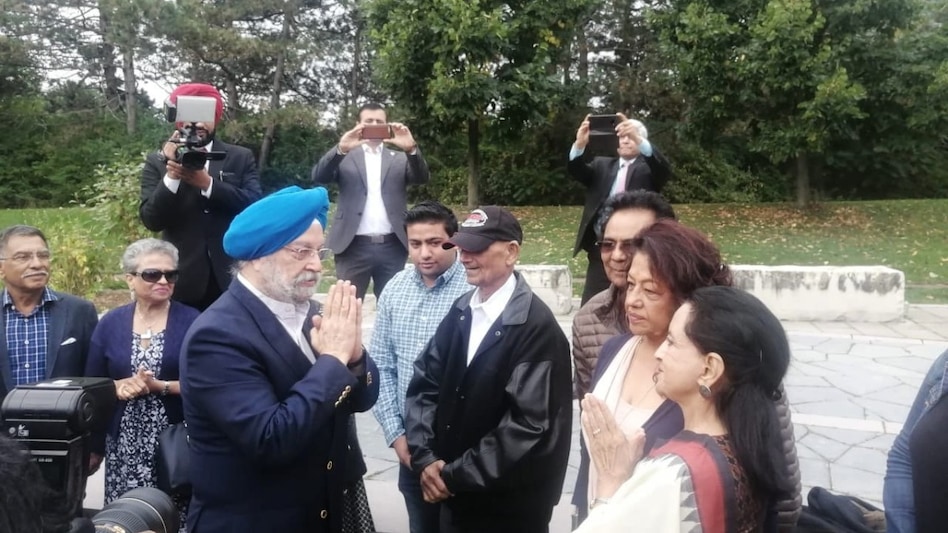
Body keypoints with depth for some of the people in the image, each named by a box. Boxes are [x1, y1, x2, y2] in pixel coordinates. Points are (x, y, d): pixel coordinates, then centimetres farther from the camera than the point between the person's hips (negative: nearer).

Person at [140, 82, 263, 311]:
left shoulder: (241, 158, 6)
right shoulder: (157, 161, 5)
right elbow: (151, 220, -4)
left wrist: (208, 184, -20)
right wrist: (171, 175, -18)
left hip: (232, 277, 0)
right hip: (183, 279, 0)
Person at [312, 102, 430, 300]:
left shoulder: (399, 159, 14)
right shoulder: (345, 157, 9)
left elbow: (422, 178, -2)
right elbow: (319, 176, -7)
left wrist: (411, 148, -22)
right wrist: (341, 148, -24)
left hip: (392, 246, 2)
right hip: (354, 246, -2)